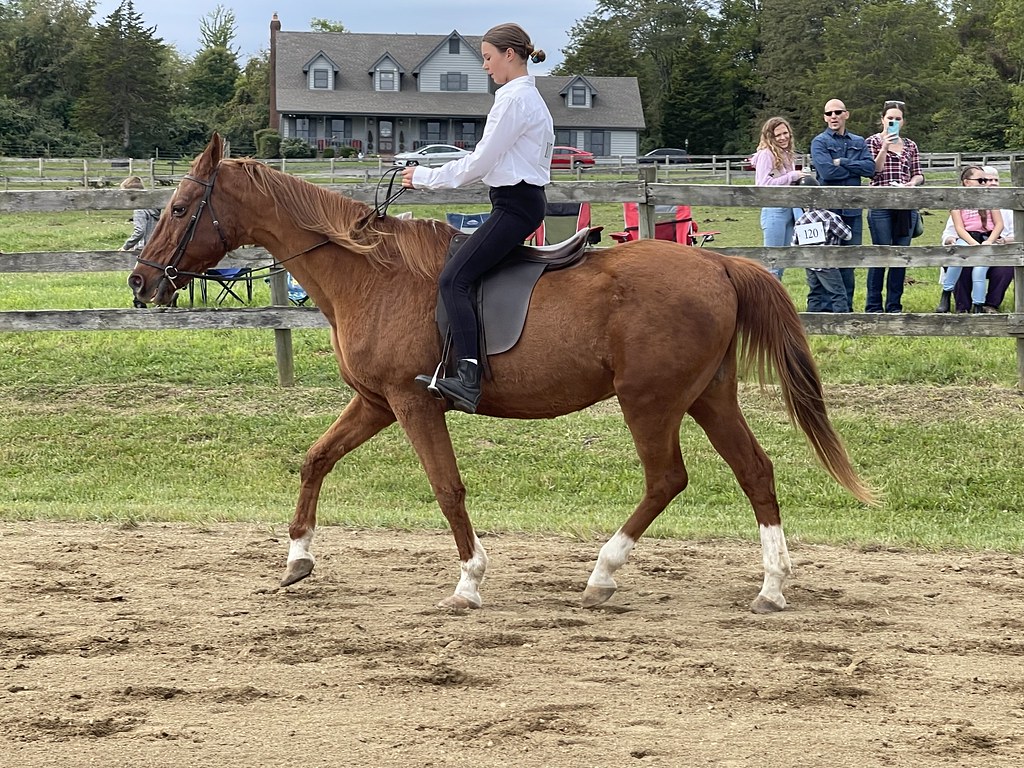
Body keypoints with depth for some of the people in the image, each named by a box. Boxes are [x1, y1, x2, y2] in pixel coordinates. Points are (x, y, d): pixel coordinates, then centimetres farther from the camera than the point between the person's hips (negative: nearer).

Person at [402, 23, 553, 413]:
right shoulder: (529, 97, 19)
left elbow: (479, 163, -14)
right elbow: (487, 160, 20)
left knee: (453, 279, -19)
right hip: (522, 200, 11)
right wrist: (429, 176, 15)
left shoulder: (515, 99, -14)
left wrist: (425, 177, -4)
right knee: (462, 274, 16)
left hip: (515, 205, -11)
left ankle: (468, 379, -32)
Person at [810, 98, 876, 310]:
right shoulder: (820, 142, 0)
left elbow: (870, 168, -2)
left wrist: (842, 162, -9)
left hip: (852, 209, 4)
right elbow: (826, 171, -16)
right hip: (829, 207, -4)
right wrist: (855, 168, -4)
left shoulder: (858, 142, 13)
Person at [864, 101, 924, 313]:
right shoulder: (873, 141, 4)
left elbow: (918, 174, 16)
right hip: (881, 205, -4)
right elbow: (873, 171, -6)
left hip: (906, 205, 4)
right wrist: (884, 148, -15)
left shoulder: (910, 145, 15)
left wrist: (913, 182, -5)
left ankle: (894, 305, 11)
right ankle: (873, 306, 0)